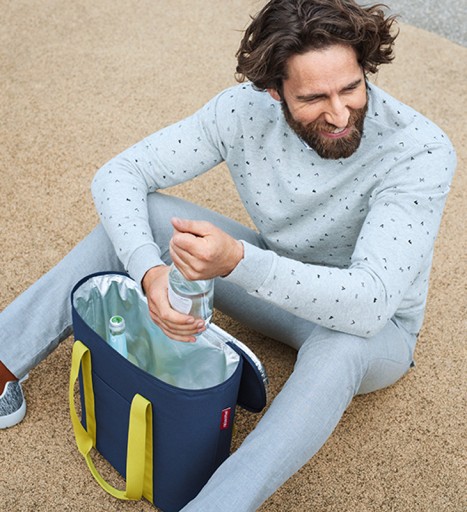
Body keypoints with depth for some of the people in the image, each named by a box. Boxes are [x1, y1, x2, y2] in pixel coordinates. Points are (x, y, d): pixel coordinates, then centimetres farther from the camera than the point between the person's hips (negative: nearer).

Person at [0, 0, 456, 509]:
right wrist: (150, 270, -36)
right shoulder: (247, 109, -20)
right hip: (277, 282, 4)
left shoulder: (421, 151, -30)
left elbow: (370, 304, -39)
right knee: (140, 211, -13)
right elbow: (117, 175, -17)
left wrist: (238, 260, -53)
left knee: (338, 344, -42)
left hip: (377, 328, -3)